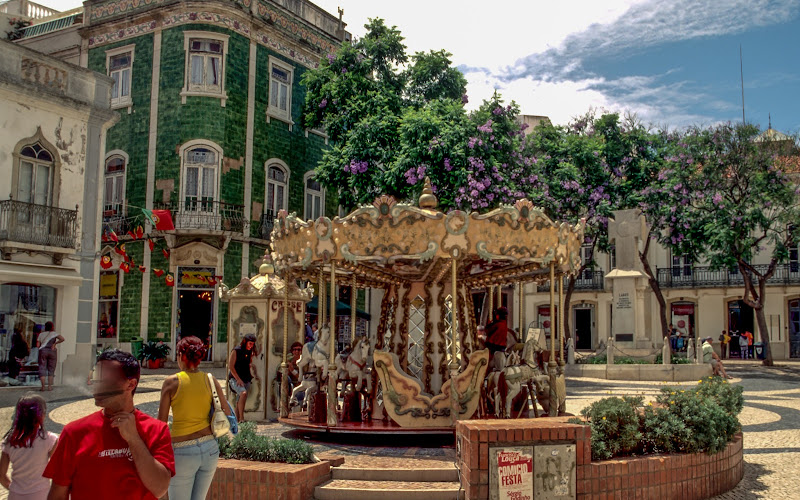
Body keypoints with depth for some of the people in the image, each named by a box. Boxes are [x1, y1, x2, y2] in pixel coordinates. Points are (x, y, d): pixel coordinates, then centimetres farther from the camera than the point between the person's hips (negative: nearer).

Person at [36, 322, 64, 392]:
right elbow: (62, 339, -15)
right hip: (52, 352, -1)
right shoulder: (54, 334, 1)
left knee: (42, 369, 2)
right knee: (51, 370, 8)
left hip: (43, 352, 1)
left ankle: (43, 387, -6)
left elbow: (37, 345, 2)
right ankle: (49, 386, 5)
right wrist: (55, 343, -5)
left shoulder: (41, 335, 6)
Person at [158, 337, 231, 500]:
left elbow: (161, 423, -6)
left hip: (183, 451, -4)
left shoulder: (171, 382, -7)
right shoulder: (210, 381, 1)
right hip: (210, 449, 4)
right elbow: (227, 416, 2)